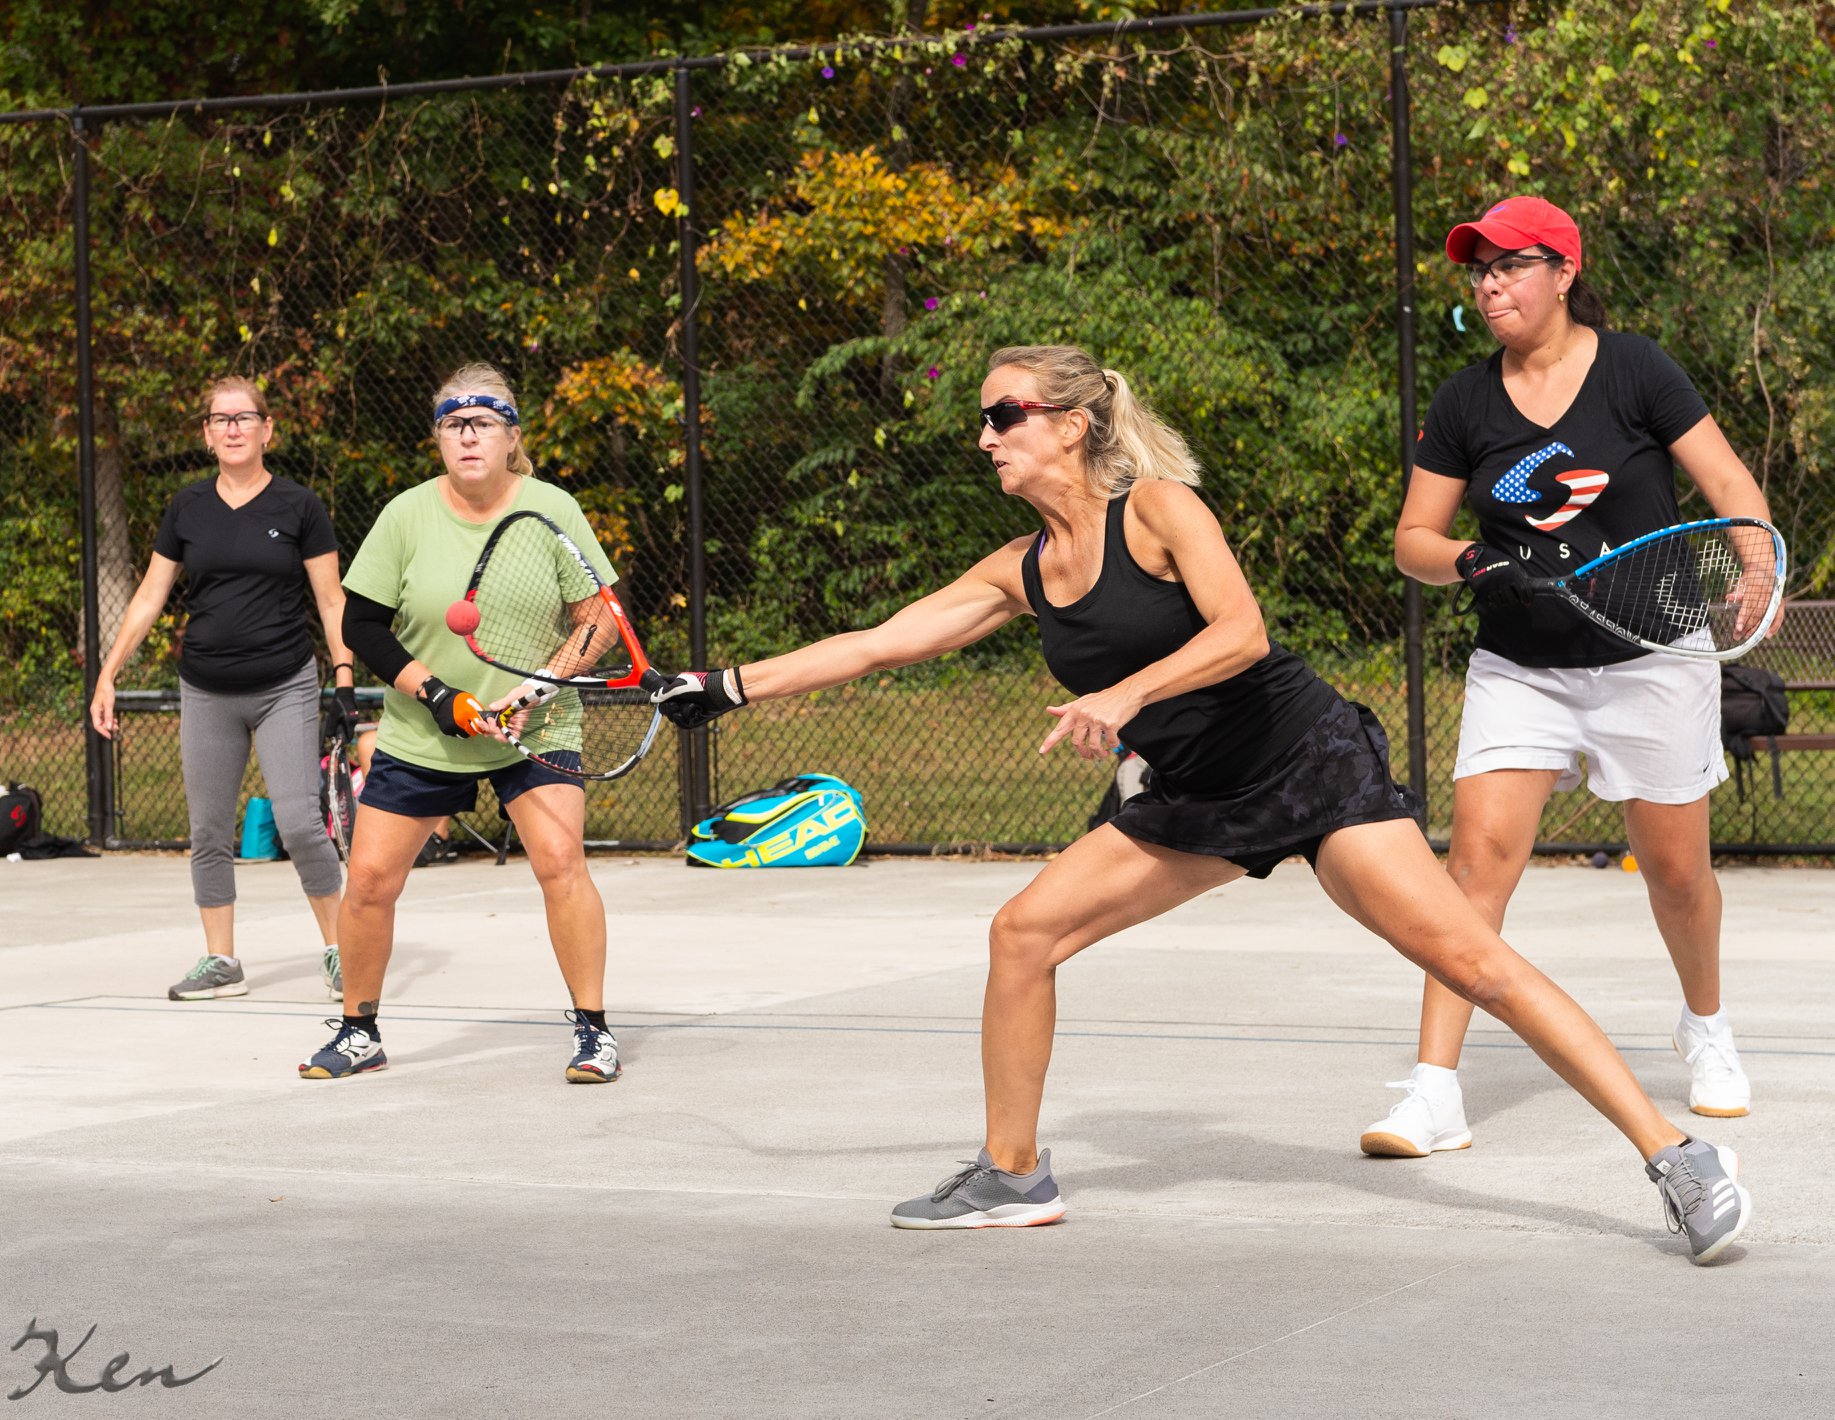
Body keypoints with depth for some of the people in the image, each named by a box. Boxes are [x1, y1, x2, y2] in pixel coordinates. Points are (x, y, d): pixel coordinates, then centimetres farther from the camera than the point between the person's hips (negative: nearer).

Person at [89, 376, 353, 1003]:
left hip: (284, 688, -3)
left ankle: (338, 947, 2)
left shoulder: (298, 506, -1)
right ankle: (220, 962, 15)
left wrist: (345, 679, -7)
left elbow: (331, 599, 1)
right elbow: (149, 597, 11)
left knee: (300, 822, -12)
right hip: (205, 693, 3)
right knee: (209, 833, 6)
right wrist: (107, 676, 7)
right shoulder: (187, 509, 6)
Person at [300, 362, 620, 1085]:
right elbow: (361, 624, -3)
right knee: (369, 878, -1)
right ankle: (359, 1033, 19)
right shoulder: (407, 516, -6)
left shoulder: (552, 509, -7)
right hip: (420, 736, 1)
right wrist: (432, 693, -15)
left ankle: (593, 1031, -6)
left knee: (560, 861, -19)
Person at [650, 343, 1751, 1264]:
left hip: (1308, 760, -7)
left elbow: (1241, 631, -25)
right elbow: (875, 645, 11)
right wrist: (729, 687, 8)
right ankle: (1013, 1177, 14)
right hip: (1198, 802, 7)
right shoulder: (1021, 572, 7)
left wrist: (1125, 695, -38)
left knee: (1468, 958, -17)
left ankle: (1674, 1150, -15)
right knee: (1024, 933, 0)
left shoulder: (1156, 507, -12)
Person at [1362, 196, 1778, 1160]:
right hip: (1521, 669, 2)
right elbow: (1413, 539, 5)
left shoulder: (1635, 371, -7)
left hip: (1653, 656, -2)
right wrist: (1475, 561, -17)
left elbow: (1728, 483, -7)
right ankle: (1434, 1093, -16)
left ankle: (1706, 1027, 39)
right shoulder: (1464, 405, 1)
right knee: (1480, 855, -14)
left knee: (1675, 870, 8)